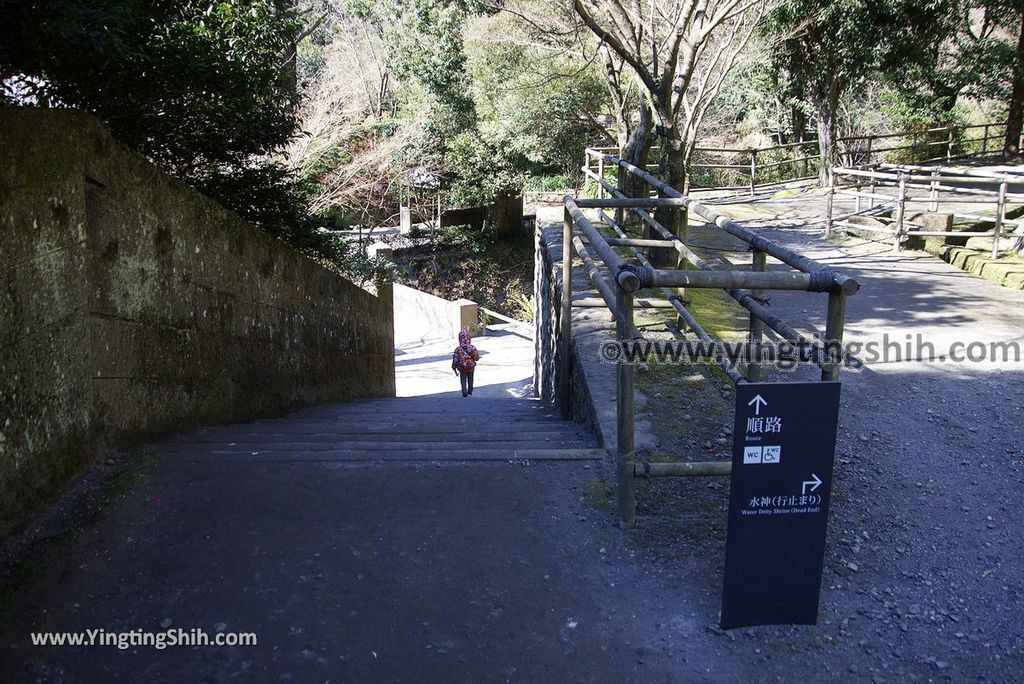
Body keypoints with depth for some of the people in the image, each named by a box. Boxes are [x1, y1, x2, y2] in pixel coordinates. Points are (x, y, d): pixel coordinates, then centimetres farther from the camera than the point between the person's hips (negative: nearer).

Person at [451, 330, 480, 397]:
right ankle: (470, 391, 34)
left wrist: (454, 369, 0)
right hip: (471, 368, 2)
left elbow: (455, 360, -11)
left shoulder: (458, 349, -15)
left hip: (462, 369, -1)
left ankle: (464, 392, 9)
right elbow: (477, 358, -6)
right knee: (470, 379, 23)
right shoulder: (472, 348, -13)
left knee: (463, 380, 14)